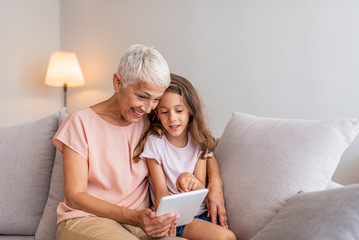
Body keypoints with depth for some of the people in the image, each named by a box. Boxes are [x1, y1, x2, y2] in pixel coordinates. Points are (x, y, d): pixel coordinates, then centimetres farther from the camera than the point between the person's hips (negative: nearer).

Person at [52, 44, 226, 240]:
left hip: (139, 222, 4)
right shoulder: (81, 123, -4)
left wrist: (215, 184, -6)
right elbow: (74, 196, -10)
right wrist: (134, 217, -25)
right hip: (85, 220, -3)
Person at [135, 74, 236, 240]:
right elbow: (161, 191, -8)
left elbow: (201, 188, -2)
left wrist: (190, 179, -26)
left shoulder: (199, 142, 5)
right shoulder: (154, 142, -4)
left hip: (200, 212, 4)